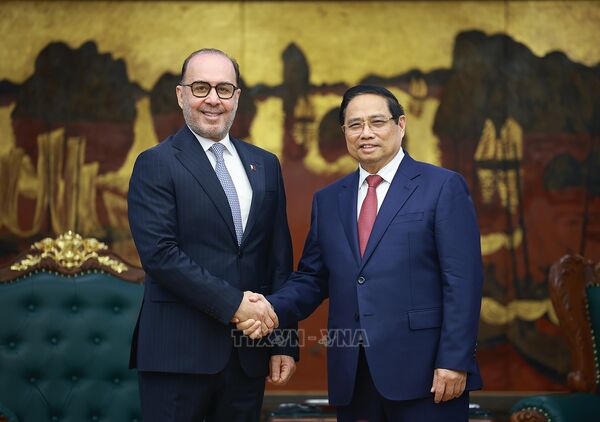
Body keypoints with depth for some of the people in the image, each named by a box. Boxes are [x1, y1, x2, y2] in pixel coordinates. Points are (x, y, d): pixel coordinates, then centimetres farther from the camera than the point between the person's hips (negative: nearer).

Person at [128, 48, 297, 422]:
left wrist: (284, 342, 6)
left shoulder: (265, 165, 13)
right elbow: (159, 253, -13)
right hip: (179, 352, -4)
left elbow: (280, 258, 11)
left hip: (249, 352, 4)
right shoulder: (156, 165, -2)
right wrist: (232, 303, -17)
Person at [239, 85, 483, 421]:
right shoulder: (328, 200, 15)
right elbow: (312, 279, 15)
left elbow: (463, 280, -6)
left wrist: (454, 361, -13)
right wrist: (273, 308, -5)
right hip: (352, 378, 4)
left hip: (423, 372, -4)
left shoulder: (444, 187, -1)